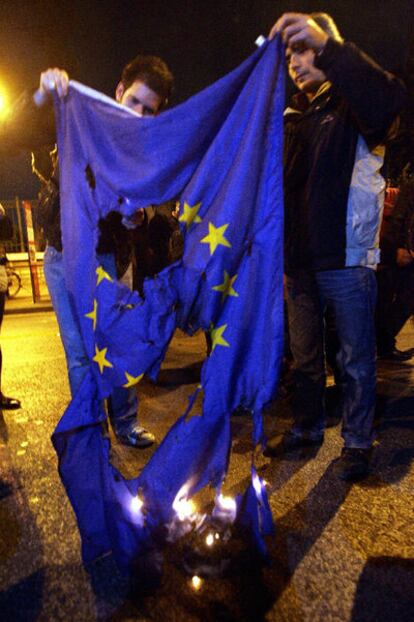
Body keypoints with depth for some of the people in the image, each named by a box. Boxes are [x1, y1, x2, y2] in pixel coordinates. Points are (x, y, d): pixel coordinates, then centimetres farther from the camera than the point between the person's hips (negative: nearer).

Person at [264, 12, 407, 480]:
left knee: (355, 360, 6)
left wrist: (327, 46, -33)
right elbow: (280, 182, 14)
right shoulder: (293, 118, 16)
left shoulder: (354, 107, -1)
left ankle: (357, 442, 23)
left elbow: (390, 99, -25)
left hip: (346, 261, -6)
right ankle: (307, 428, 33)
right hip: (299, 261, 6)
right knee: (304, 356, 15)